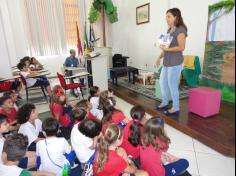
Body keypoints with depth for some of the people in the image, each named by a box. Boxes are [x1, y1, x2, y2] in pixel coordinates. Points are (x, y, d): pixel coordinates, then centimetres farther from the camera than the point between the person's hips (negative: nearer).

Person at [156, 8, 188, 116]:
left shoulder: (180, 30, -8)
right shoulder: (169, 30, 16)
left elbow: (182, 47, -17)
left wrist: (167, 49, -20)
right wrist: (160, 57, 16)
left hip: (175, 63, -9)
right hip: (167, 62, 9)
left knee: (172, 85, -4)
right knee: (162, 82, 13)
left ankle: (176, 108, 10)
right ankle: (164, 103, 29)